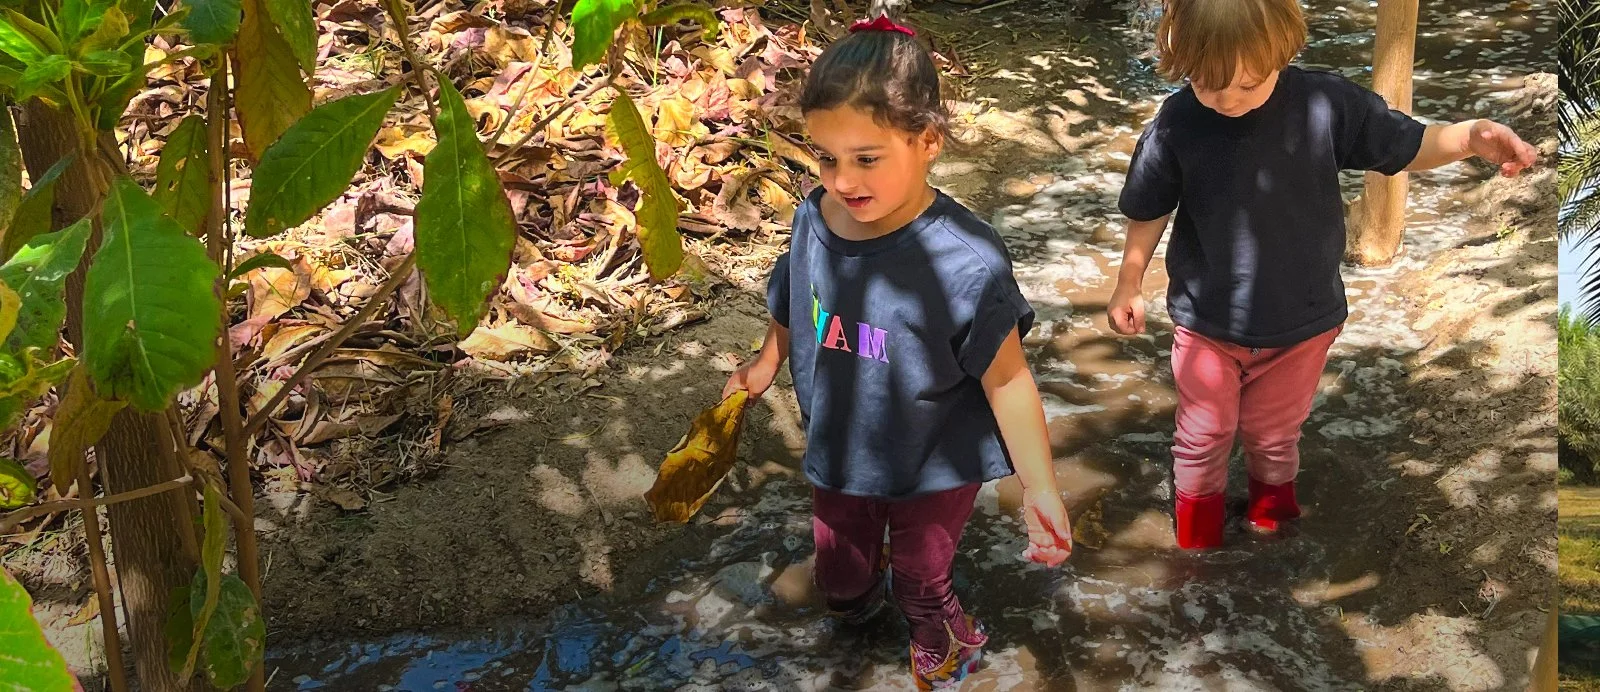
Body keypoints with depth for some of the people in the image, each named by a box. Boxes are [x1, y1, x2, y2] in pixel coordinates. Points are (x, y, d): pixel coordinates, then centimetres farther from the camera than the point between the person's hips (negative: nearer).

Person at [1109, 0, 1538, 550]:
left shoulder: (1325, 103, -20)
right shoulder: (1175, 125, -20)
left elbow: (1404, 147, -7)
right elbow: (1150, 211, -2)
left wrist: (1471, 136, -25)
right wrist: (1129, 283, 1)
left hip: (1301, 324, 1)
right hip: (1205, 324, -1)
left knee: (1273, 436, 21)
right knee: (1203, 438, 15)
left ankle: (1271, 522, 50)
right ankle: (1197, 541, 39)